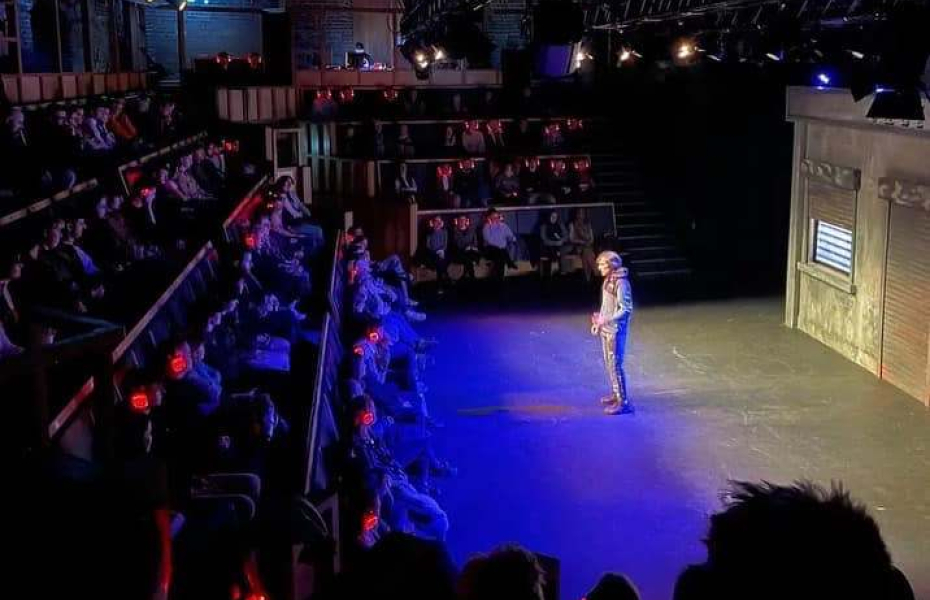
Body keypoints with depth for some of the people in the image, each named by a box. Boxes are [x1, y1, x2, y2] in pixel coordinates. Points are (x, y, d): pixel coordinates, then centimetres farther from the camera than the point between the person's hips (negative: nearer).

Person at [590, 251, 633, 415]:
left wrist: (607, 320, -27)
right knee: (609, 364, 16)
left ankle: (623, 401, -4)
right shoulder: (608, 280, 8)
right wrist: (598, 322, 14)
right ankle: (615, 394, 28)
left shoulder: (621, 283, -19)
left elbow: (626, 309, -21)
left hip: (615, 330, -9)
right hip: (605, 328, 9)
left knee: (615, 364, -8)